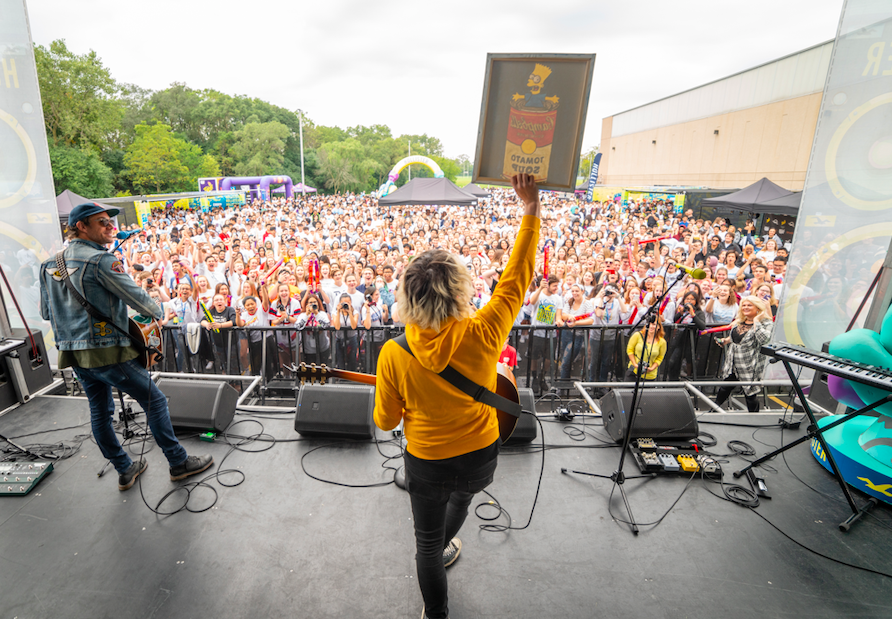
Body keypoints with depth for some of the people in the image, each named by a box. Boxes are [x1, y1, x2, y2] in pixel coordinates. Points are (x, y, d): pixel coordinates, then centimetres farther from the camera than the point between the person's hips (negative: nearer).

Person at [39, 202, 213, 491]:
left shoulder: (49, 264, 9)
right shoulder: (100, 260, -16)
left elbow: (46, 311, 16)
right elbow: (136, 296, -13)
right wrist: (157, 312, 6)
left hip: (72, 353, 9)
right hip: (108, 352, -9)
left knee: (100, 410, 16)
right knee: (154, 401, 2)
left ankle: (125, 470, 30)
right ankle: (179, 462, 10)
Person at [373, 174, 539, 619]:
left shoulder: (393, 354, -25)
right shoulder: (482, 334, -26)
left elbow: (386, 420, -11)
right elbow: (517, 278, -14)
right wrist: (531, 211, -8)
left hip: (427, 464, -2)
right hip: (480, 457, 3)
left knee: (426, 540, 25)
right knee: (461, 494, 38)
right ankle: (443, 549, 68)